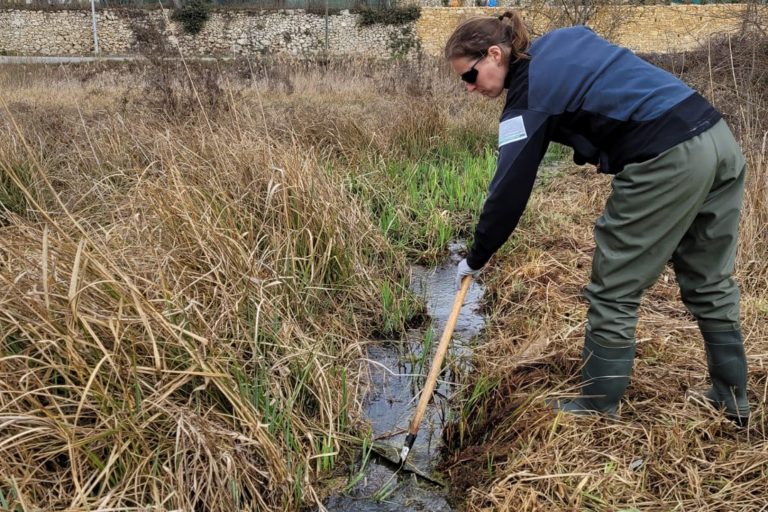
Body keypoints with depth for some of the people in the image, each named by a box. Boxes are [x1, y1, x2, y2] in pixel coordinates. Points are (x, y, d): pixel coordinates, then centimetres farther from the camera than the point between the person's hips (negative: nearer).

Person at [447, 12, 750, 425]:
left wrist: (476, 258, 6)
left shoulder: (527, 94, -7)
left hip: (667, 161, -9)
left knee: (613, 294, 4)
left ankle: (596, 411, 16)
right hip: (719, 139, 9)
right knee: (709, 284, 19)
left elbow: (508, 190, -4)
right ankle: (732, 402, 32)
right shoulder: (563, 40, 16)